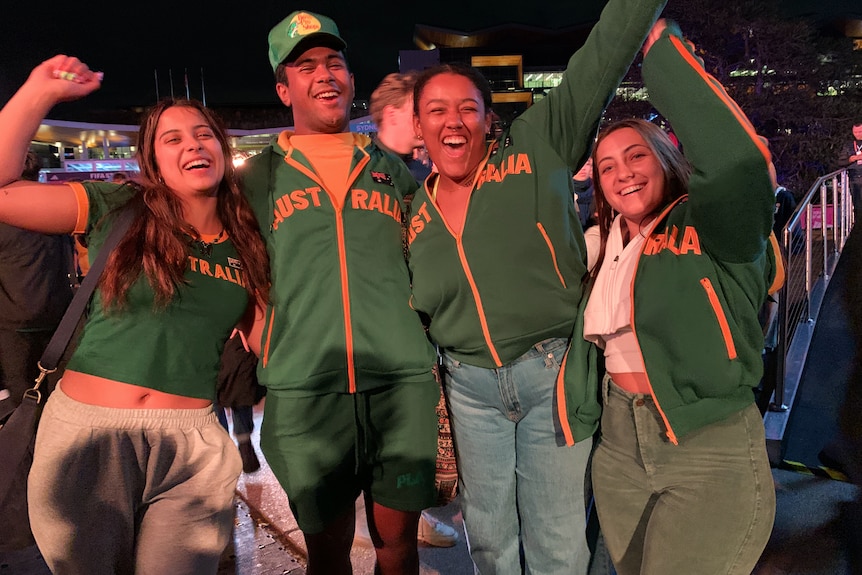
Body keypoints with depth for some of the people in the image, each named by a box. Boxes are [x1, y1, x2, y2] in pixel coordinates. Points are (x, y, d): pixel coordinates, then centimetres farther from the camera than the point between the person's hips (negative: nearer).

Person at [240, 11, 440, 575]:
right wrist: (268, 353, 2)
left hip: (402, 381, 1)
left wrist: (419, 339, 9)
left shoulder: (393, 168, 14)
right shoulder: (259, 177, 9)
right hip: (302, 390, -1)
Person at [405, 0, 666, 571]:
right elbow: (416, 309, 15)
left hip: (552, 374, -3)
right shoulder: (416, 212, 7)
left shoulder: (538, 147, -4)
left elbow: (603, 56, -9)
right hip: (470, 385, 4)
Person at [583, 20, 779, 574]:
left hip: (710, 451, -6)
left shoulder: (708, 230, -10)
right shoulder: (602, 246, 7)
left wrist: (659, 40, -26)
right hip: (619, 446, 6)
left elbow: (740, 161, -31)